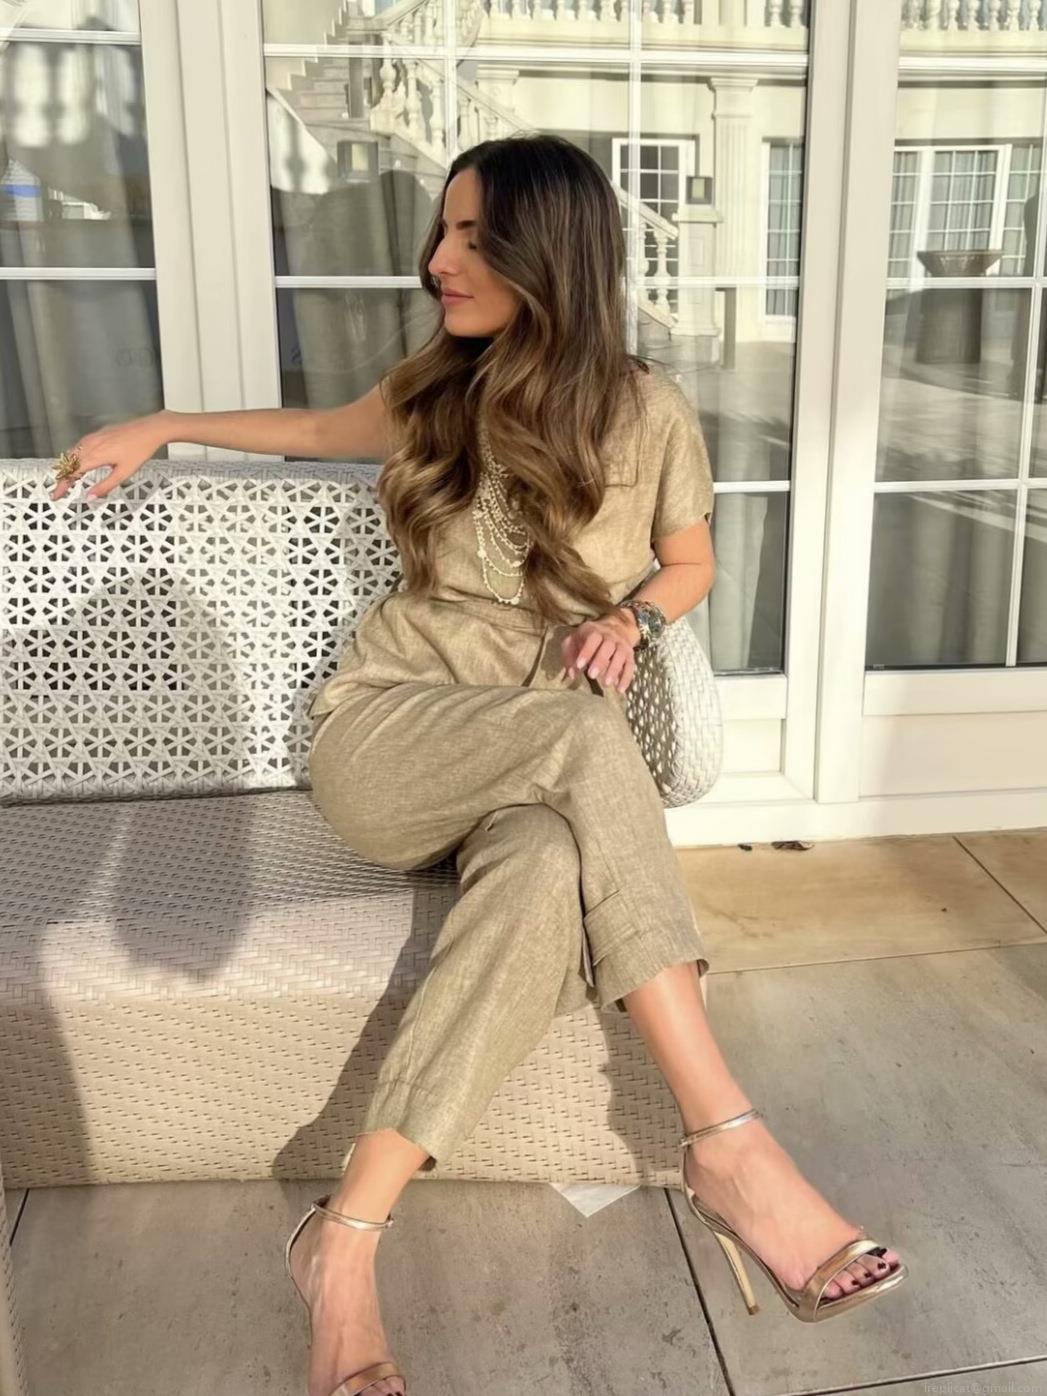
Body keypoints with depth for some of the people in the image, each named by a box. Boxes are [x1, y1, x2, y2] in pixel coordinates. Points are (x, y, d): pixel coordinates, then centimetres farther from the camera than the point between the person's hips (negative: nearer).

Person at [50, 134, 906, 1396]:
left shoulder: (645, 412, 3)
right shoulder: (435, 391, 9)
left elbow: (692, 562, 18)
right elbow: (320, 430, 30)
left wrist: (632, 613, -4)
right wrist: (163, 425, 32)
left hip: (542, 770, 0)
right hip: (383, 736, 0)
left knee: (549, 865, -38)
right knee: (584, 735, -34)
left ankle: (347, 1235, -34)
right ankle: (730, 1147, -33)